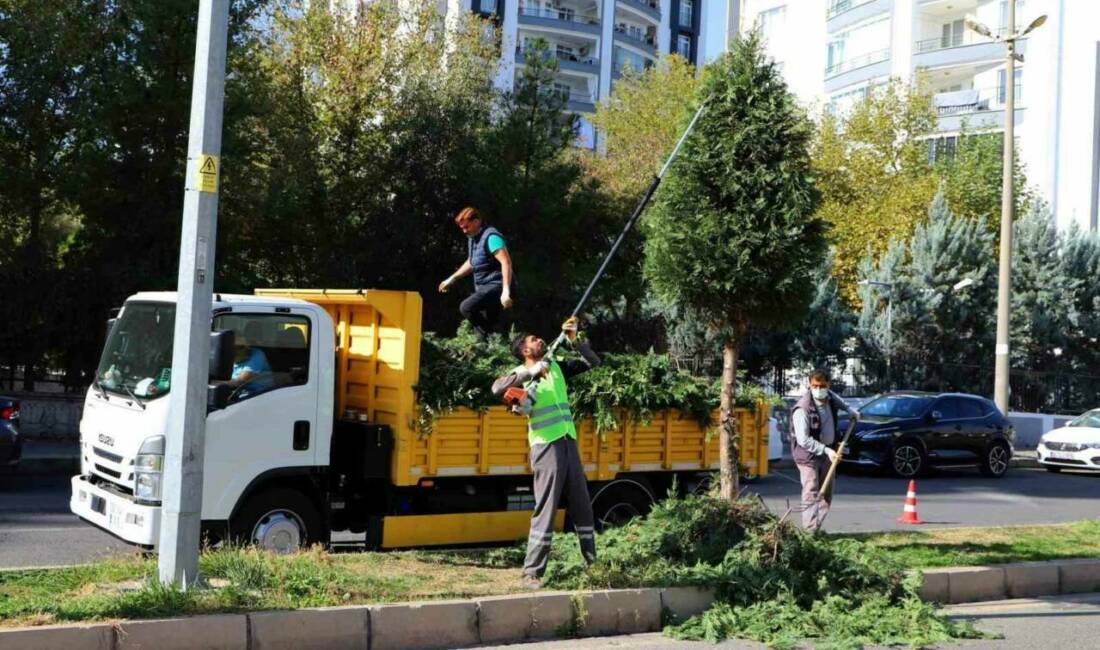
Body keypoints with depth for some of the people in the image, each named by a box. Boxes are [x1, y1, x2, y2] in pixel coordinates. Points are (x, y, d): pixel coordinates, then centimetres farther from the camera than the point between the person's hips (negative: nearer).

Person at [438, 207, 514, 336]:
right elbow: (471, 263, 31)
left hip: (496, 285, -10)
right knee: (487, 326, 7)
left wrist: (506, 291, -29)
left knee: (466, 308, -25)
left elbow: (506, 262, -23)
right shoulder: (472, 238, 15)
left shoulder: (491, 237, -14)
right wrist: (452, 279, 29)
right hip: (483, 287, 10)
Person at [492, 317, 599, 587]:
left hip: (569, 443, 6)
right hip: (546, 446, -6)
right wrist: (531, 372, -25)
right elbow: (497, 388, -21)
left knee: (582, 506, 13)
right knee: (545, 509, -10)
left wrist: (575, 341, 6)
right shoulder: (522, 374, -2)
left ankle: (592, 563, 25)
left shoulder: (556, 367, 16)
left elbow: (593, 362, 18)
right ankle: (532, 572, -7)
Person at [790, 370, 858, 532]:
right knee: (811, 495, -14)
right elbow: (804, 440, -26)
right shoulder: (802, 410, -24)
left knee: (826, 495, 11)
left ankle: (816, 528, 18)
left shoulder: (830, 397, -2)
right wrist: (826, 450, -27)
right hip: (808, 454, -8)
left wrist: (849, 409, 15)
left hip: (827, 452, 8)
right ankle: (810, 531, -16)